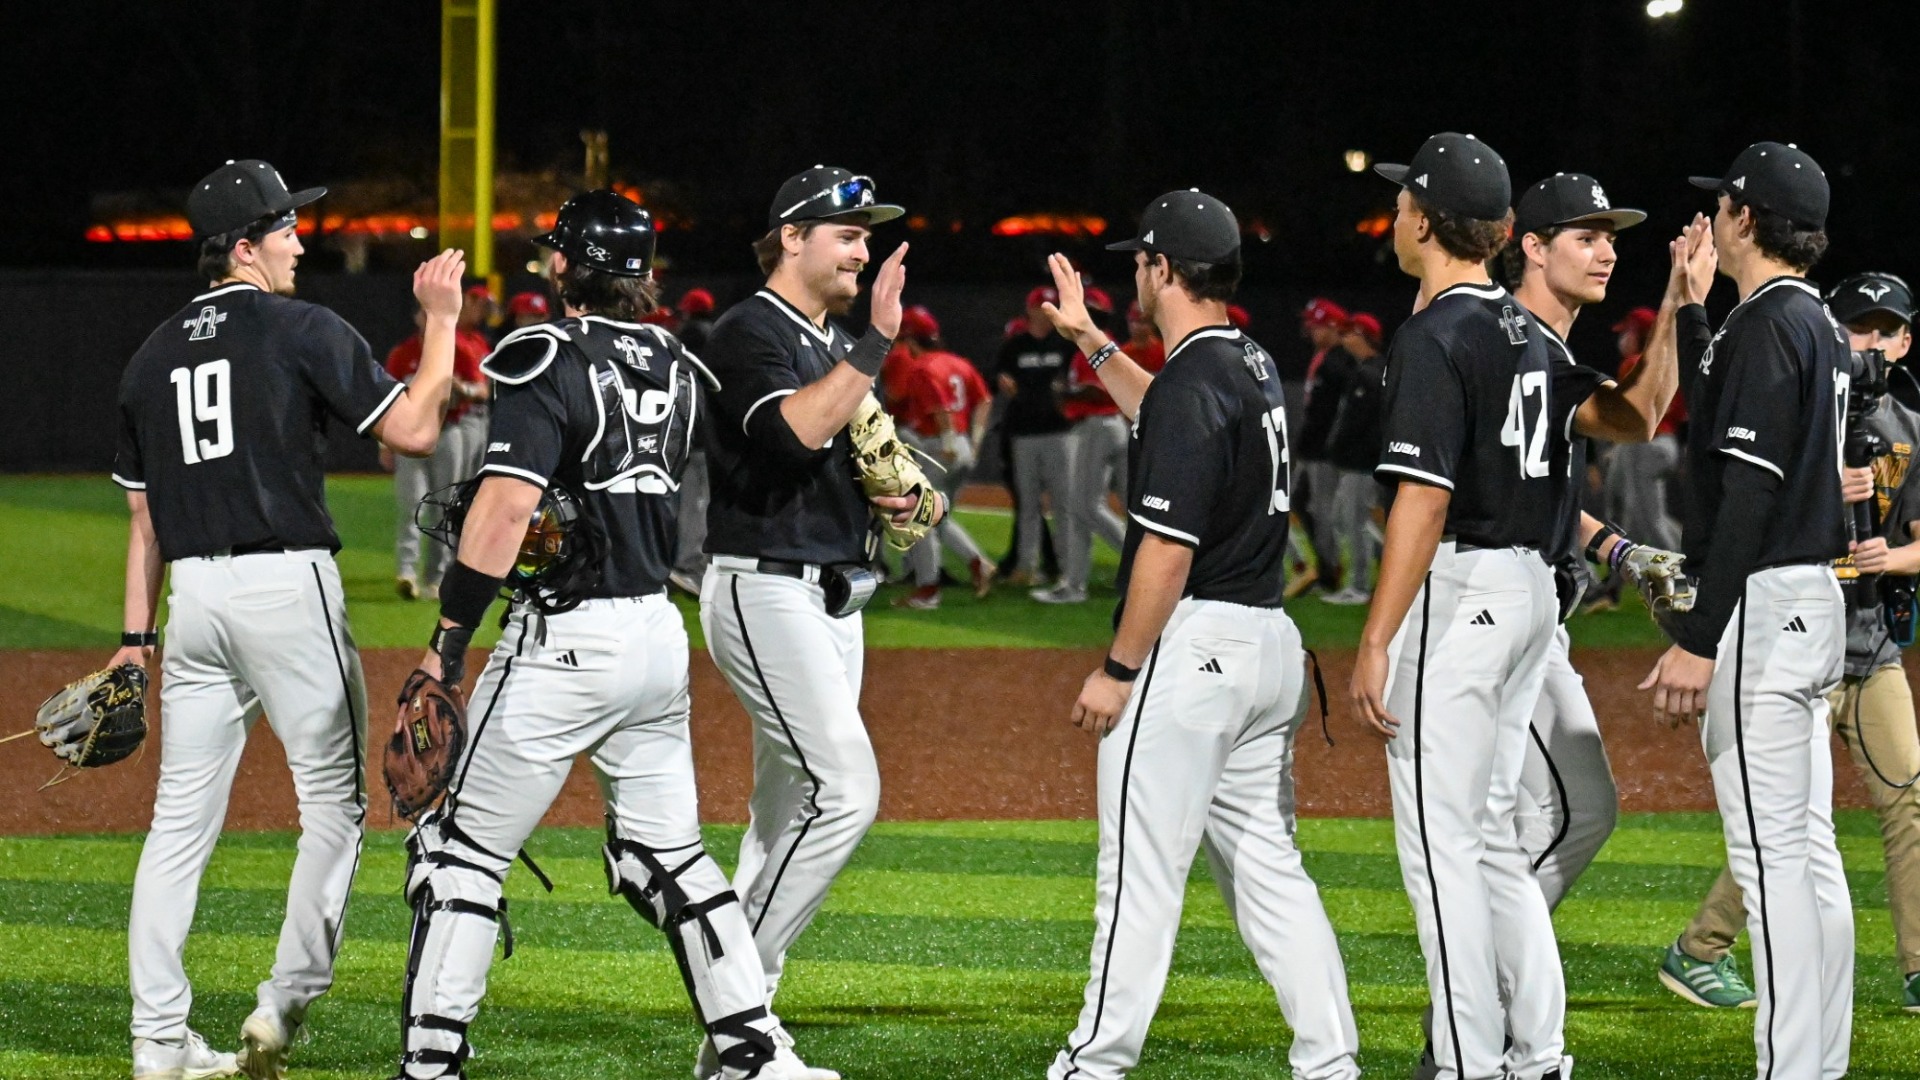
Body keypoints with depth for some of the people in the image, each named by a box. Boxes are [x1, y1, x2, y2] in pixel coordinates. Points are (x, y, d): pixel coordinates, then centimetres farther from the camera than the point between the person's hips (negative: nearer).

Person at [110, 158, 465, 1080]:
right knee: (333, 799, 5)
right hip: (286, 588, -6)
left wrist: (137, 636, 17)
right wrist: (441, 321, 1)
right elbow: (412, 430, -9)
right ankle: (285, 1005, -2)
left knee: (181, 817, 6)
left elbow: (143, 513, 15)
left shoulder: (153, 356, 13)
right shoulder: (302, 330, -5)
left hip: (194, 595, 6)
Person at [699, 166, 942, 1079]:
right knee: (846, 791, -19)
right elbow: (795, 435, -29)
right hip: (765, 588, -10)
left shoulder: (836, 345, 17)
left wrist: (907, 498, 9)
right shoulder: (751, 332, -11)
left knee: (791, 813, 9)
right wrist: (876, 343, -28)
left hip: (835, 598, 10)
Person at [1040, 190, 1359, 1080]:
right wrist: (1088, 340, 38)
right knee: (1268, 864, 10)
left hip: (1193, 642, -9)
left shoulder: (1191, 383, -16)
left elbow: (1168, 549, -20)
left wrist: (1116, 670, -15)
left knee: (1142, 868, -4)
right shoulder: (1254, 367, 12)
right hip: (1269, 635, 9)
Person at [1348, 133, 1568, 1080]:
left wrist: (1376, 643, -21)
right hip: (1531, 585, 9)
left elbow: (1424, 501, -21)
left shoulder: (1434, 337, -15)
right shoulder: (1525, 330, 12)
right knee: (1490, 834, 15)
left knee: (1439, 841, -5)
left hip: (1458, 591, -9)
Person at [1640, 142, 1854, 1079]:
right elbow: (1713, 412, 32)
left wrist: (1697, 640, -23)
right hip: (1816, 604, 10)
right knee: (1809, 854, 11)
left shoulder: (1767, 326, -15)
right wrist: (1690, 306, 31)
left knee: (1771, 857, -11)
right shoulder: (1818, 325, 15)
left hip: (1762, 607, -10)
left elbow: (1746, 496, -21)